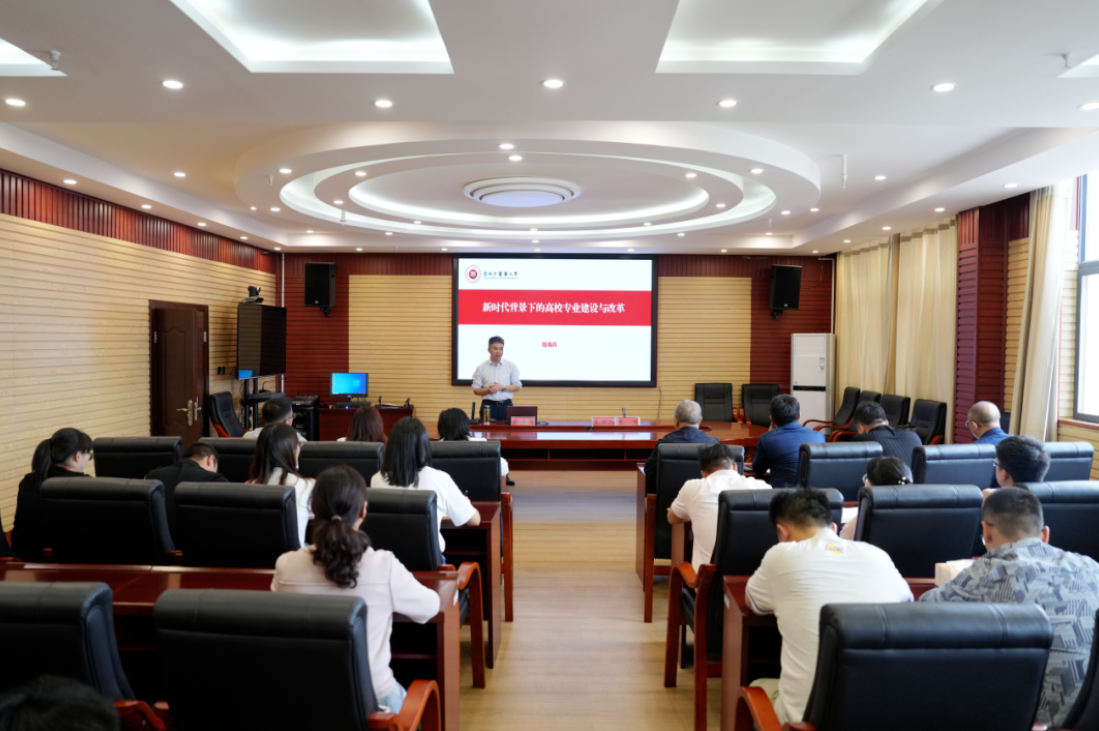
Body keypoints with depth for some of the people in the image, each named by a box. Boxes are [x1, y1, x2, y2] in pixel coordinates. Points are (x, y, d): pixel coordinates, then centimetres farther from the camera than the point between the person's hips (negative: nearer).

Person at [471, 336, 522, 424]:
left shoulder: (511, 366, 6)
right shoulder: (481, 368, 4)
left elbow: (518, 387, 5)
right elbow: (476, 390, 4)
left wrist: (502, 387, -10)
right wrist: (487, 390, -15)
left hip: (506, 406, 1)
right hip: (488, 406, -1)